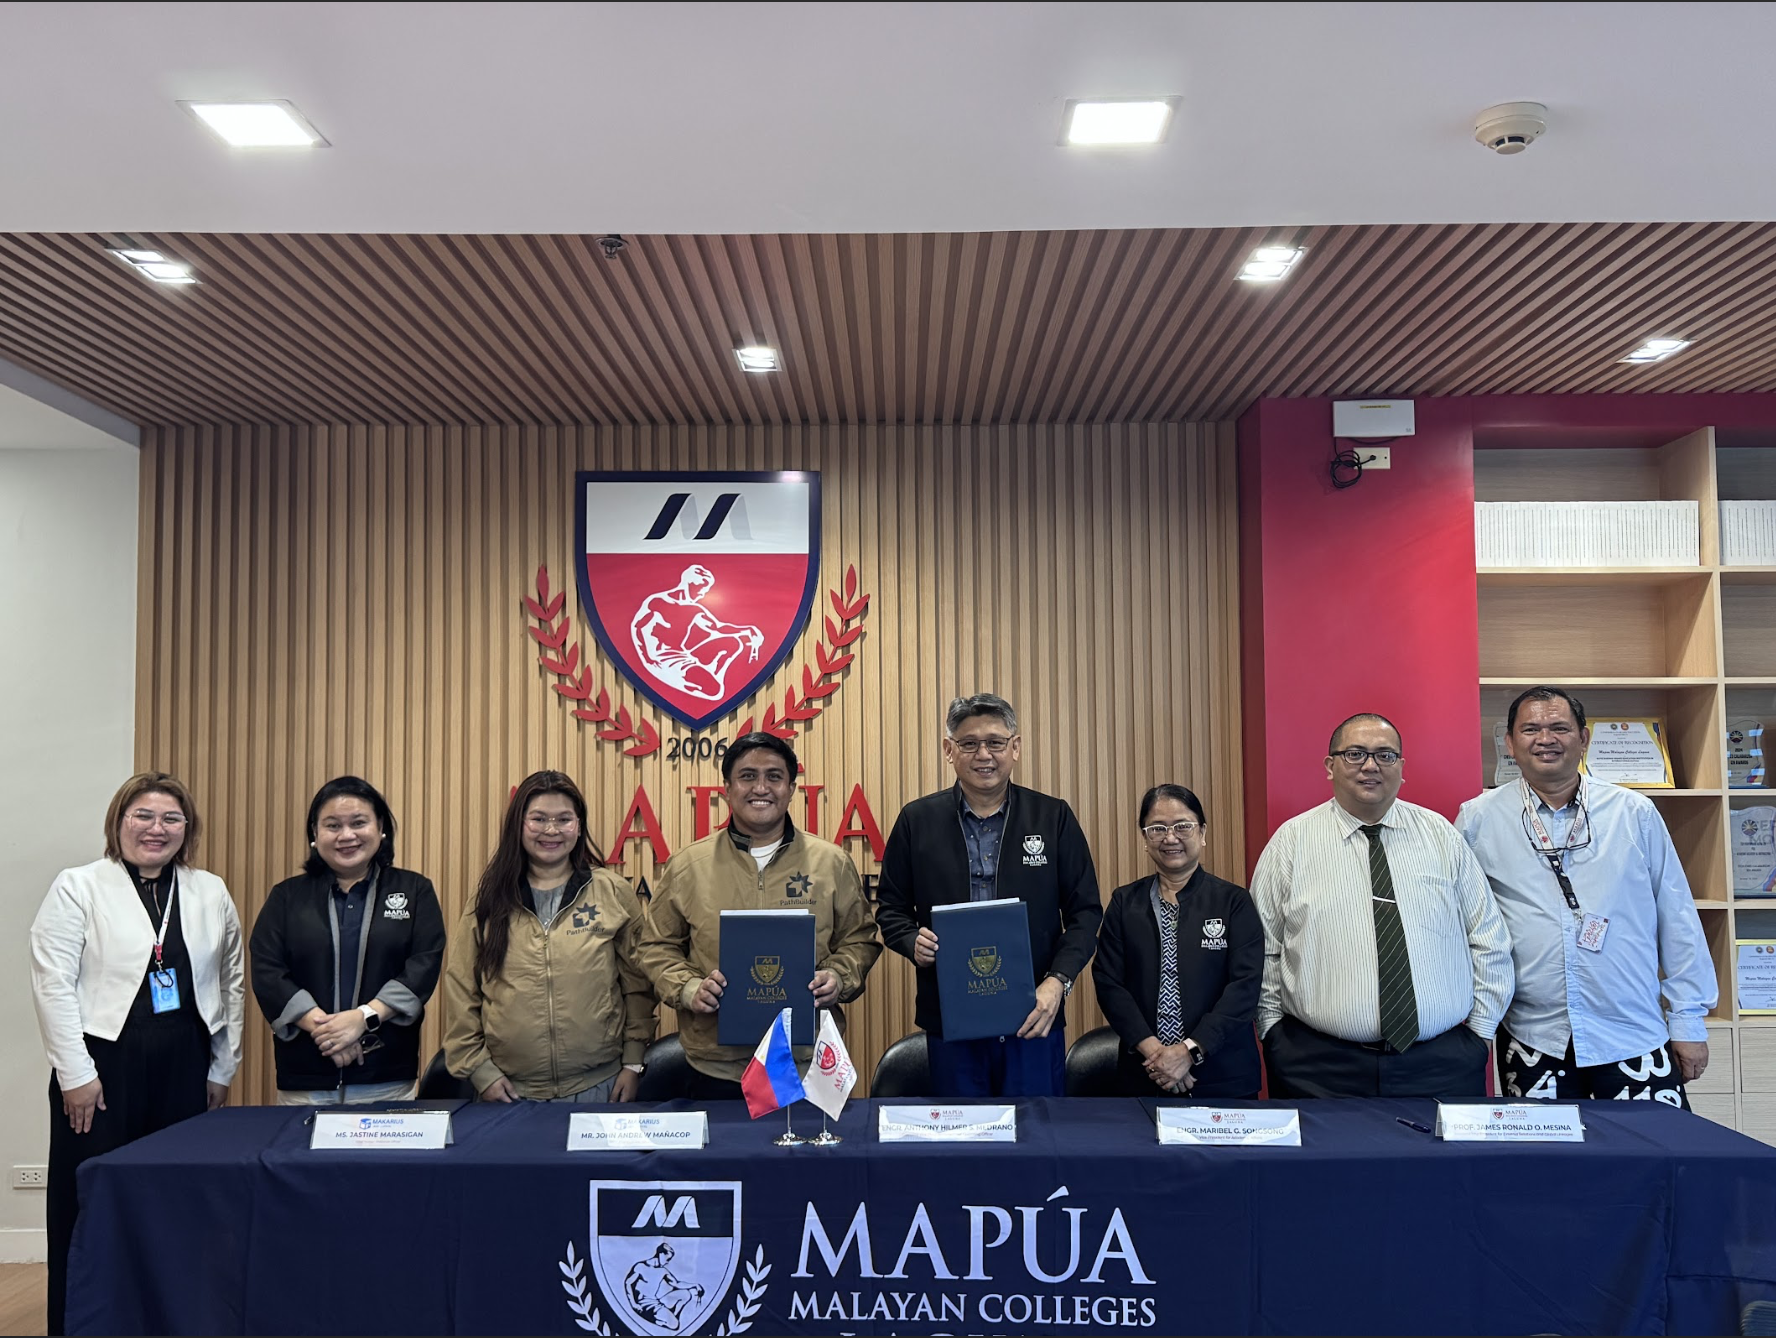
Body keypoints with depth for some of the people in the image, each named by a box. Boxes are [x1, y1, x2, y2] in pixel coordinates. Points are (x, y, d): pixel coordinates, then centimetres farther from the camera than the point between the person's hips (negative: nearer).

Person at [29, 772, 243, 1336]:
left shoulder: (212, 894, 10)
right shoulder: (78, 888, 0)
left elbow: (231, 985, 13)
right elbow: (53, 983, -6)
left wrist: (222, 1069, 11)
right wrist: (76, 1074, -10)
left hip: (185, 1071, 3)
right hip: (103, 1067, -3)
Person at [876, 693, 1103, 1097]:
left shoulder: (1054, 818, 3)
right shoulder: (917, 820, 4)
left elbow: (1084, 911, 3)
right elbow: (891, 908, 10)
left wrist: (1058, 981, -10)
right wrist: (913, 942, -11)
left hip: (1033, 1019, 0)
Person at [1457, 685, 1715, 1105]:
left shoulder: (1635, 813, 3)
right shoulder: (1478, 819, 1)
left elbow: (1676, 919, 7)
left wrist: (1689, 1019, 6)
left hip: (1633, 1036, 1)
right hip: (1532, 1041, 0)